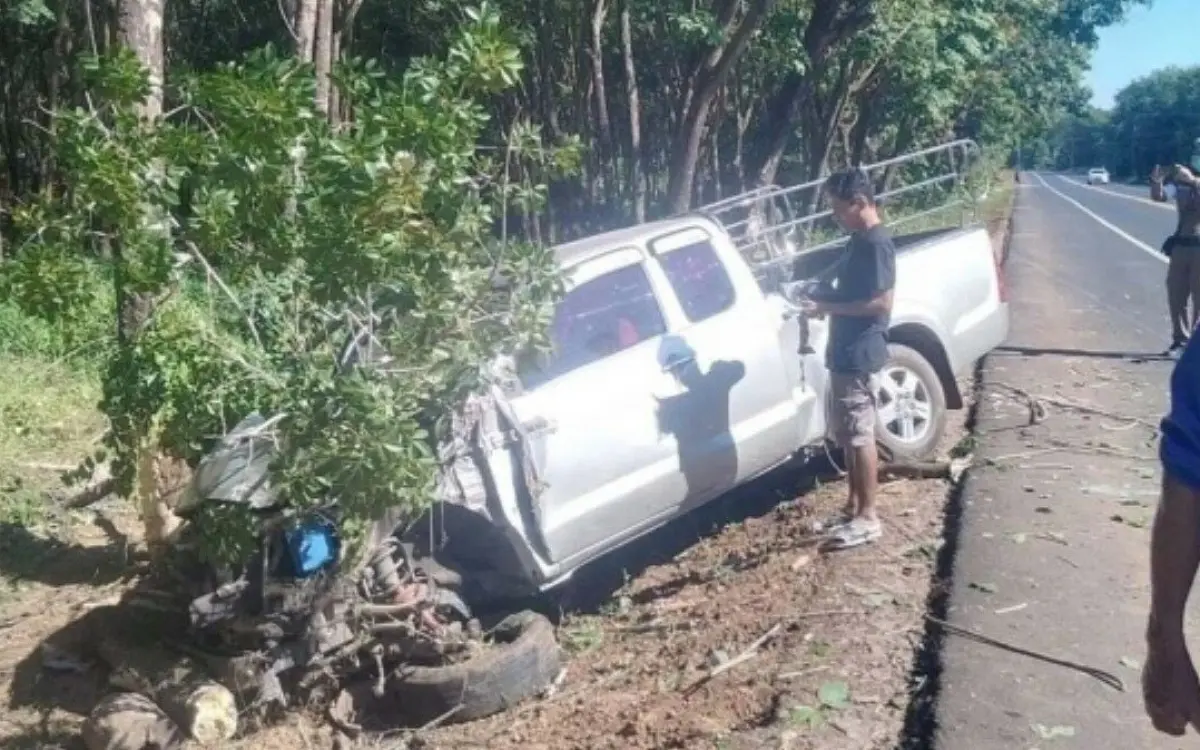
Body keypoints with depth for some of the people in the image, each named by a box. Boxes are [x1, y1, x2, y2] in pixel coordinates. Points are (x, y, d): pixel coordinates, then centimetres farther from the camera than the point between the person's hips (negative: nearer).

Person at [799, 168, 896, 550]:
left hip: (860, 356, -10)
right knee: (847, 435, 15)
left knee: (860, 436, -3)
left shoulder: (876, 243, -17)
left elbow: (881, 304, -22)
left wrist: (828, 307, -18)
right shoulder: (859, 240, 13)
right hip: (845, 353, 10)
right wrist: (822, 297, 6)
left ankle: (868, 518, 6)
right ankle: (853, 508, 25)